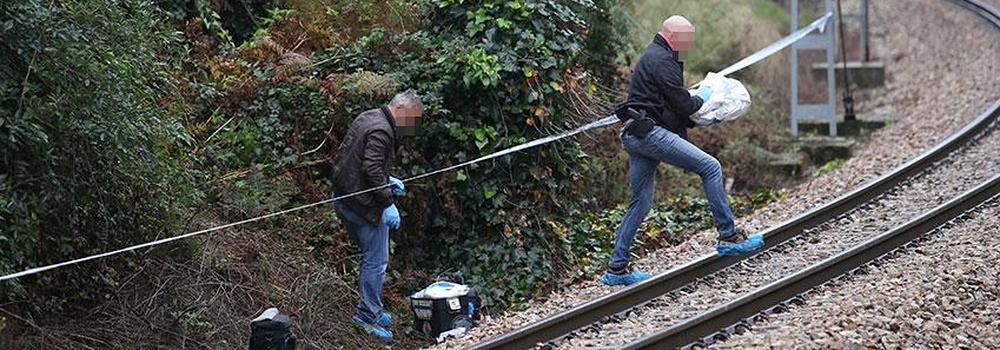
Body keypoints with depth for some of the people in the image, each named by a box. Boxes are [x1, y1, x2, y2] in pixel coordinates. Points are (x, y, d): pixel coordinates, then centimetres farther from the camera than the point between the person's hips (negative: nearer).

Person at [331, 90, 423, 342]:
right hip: (364, 205, -10)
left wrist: (387, 181, 16)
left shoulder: (368, 118, 13)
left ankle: (370, 309, 27)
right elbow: (371, 170, -26)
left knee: (370, 257, 20)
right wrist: (388, 203, -22)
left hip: (343, 199, 10)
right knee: (376, 261, -2)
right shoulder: (381, 131, -19)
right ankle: (368, 316, 2)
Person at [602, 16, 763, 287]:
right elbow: (683, 104, -11)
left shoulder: (651, 57, 25)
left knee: (641, 202, 13)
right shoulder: (662, 60, -9)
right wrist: (702, 97, 8)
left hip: (634, 136, 11)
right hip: (649, 132, -11)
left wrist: (693, 98, 19)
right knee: (710, 167, -9)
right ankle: (728, 237, -9)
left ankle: (616, 269, 12)